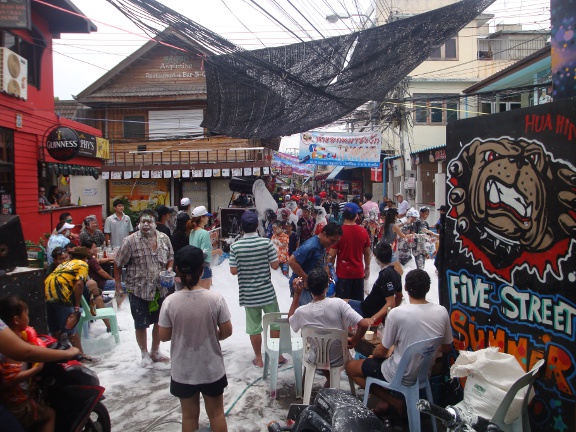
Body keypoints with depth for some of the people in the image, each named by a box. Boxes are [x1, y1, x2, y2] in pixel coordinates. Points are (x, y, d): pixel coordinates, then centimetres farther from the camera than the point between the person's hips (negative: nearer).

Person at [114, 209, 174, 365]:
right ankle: (145, 354, 31)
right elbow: (118, 264, -6)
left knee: (159, 323, 17)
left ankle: (155, 352, 37)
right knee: (141, 325, 10)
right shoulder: (131, 241, -13)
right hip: (139, 291, -4)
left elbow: (170, 257, 13)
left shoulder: (164, 238, -1)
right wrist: (118, 285, -5)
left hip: (160, 289, 4)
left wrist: (169, 269, -6)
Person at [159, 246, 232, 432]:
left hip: (183, 371, 0)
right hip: (212, 369, 0)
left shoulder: (170, 302, -17)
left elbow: (164, 336, -6)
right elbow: (227, 332, -8)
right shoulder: (215, 299, -17)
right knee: (216, 414, 20)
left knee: (189, 416, 20)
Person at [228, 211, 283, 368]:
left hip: (248, 294, 1)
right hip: (267, 292, -1)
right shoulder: (266, 242, -12)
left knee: (254, 327, 12)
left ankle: (258, 359, 23)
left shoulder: (235, 246, -9)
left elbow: (233, 271, -6)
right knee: (275, 323, 16)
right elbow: (275, 265, -9)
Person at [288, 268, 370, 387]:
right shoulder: (338, 303, -25)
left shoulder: (301, 311, -20)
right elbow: (364, 325, -26)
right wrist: (353, 342, -9)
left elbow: (291, 319, 4)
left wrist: (297, 294, -3)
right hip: (338, 360, -1)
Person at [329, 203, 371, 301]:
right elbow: (367, 253, 7)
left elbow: (332, 254, -10)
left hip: (343, 272, -3)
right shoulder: (363, 231, -2)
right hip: (358, 272, 3)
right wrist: (367, 268, 21)